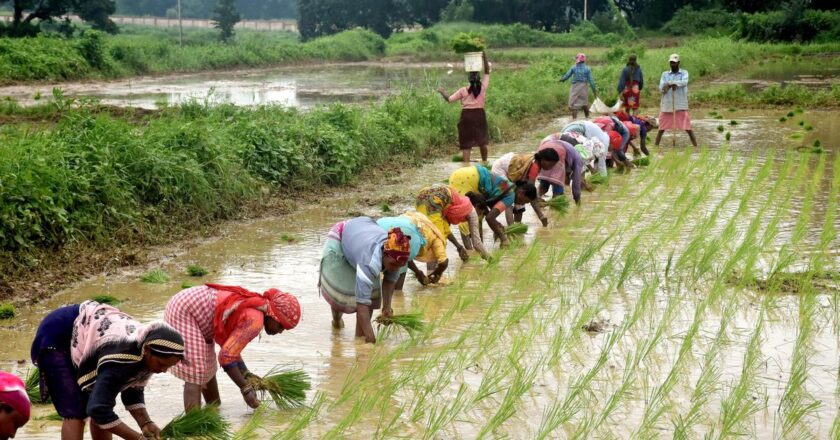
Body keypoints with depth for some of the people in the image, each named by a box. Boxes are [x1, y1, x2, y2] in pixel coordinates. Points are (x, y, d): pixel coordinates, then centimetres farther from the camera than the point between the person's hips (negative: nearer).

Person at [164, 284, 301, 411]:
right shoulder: (255, 322, -21)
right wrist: (246, 388, -16)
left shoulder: (255, 306, 7)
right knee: (196, 373, -15)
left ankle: (215, 408, 42)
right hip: (184, 312, -10)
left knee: (208, 364, 25)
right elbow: (226, 356, -23)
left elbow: (230, 347, 15)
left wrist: (246, 374, 9)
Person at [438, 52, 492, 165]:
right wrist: (484, 58, 3)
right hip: (479, 114, 2)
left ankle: (466, 165, -15)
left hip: (467, 116, -2)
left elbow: (449, 99, -3)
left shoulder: (463, 91, -7)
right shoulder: (483, 87, -5)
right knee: (482, 141, 19)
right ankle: (484, 163, 32)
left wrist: (442, 92, 14)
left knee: (466, 142, -3)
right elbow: (487, 72, 5)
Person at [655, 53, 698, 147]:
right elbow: (661, 88, -3)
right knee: (661, 129, 5)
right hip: (666, 105, 2)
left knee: (688, 128, -3)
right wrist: (671, 84, -24)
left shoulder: (684, 73, 5)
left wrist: (670, 83, -28)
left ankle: (695, 146, 2)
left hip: (681, 106, -2)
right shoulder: (665, 74, 11)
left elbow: (684, 82, -17)